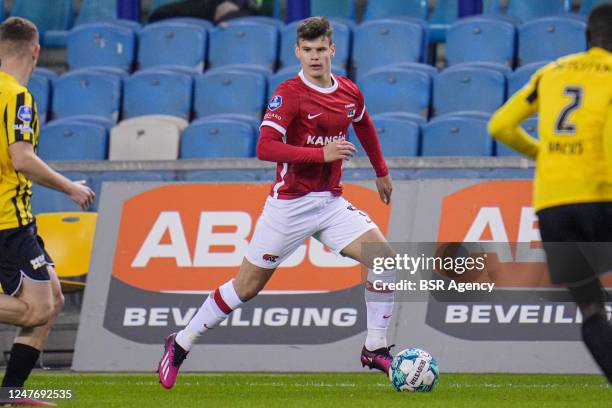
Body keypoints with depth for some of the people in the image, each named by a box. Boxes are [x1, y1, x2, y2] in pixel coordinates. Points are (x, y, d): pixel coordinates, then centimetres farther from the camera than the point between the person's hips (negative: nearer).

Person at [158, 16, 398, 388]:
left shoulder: (350, 93, 5)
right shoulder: (290, 94, -14)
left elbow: (365, 126, 29)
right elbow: (265, 148, -25)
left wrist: (382, 171, 34)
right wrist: (321, 153, -28)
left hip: (331, 201, 5)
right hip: (290, 203, -5)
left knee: (384, 257, -13)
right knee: (248, 285, 1)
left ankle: (376, 349, -2)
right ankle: (181, 345, 18)